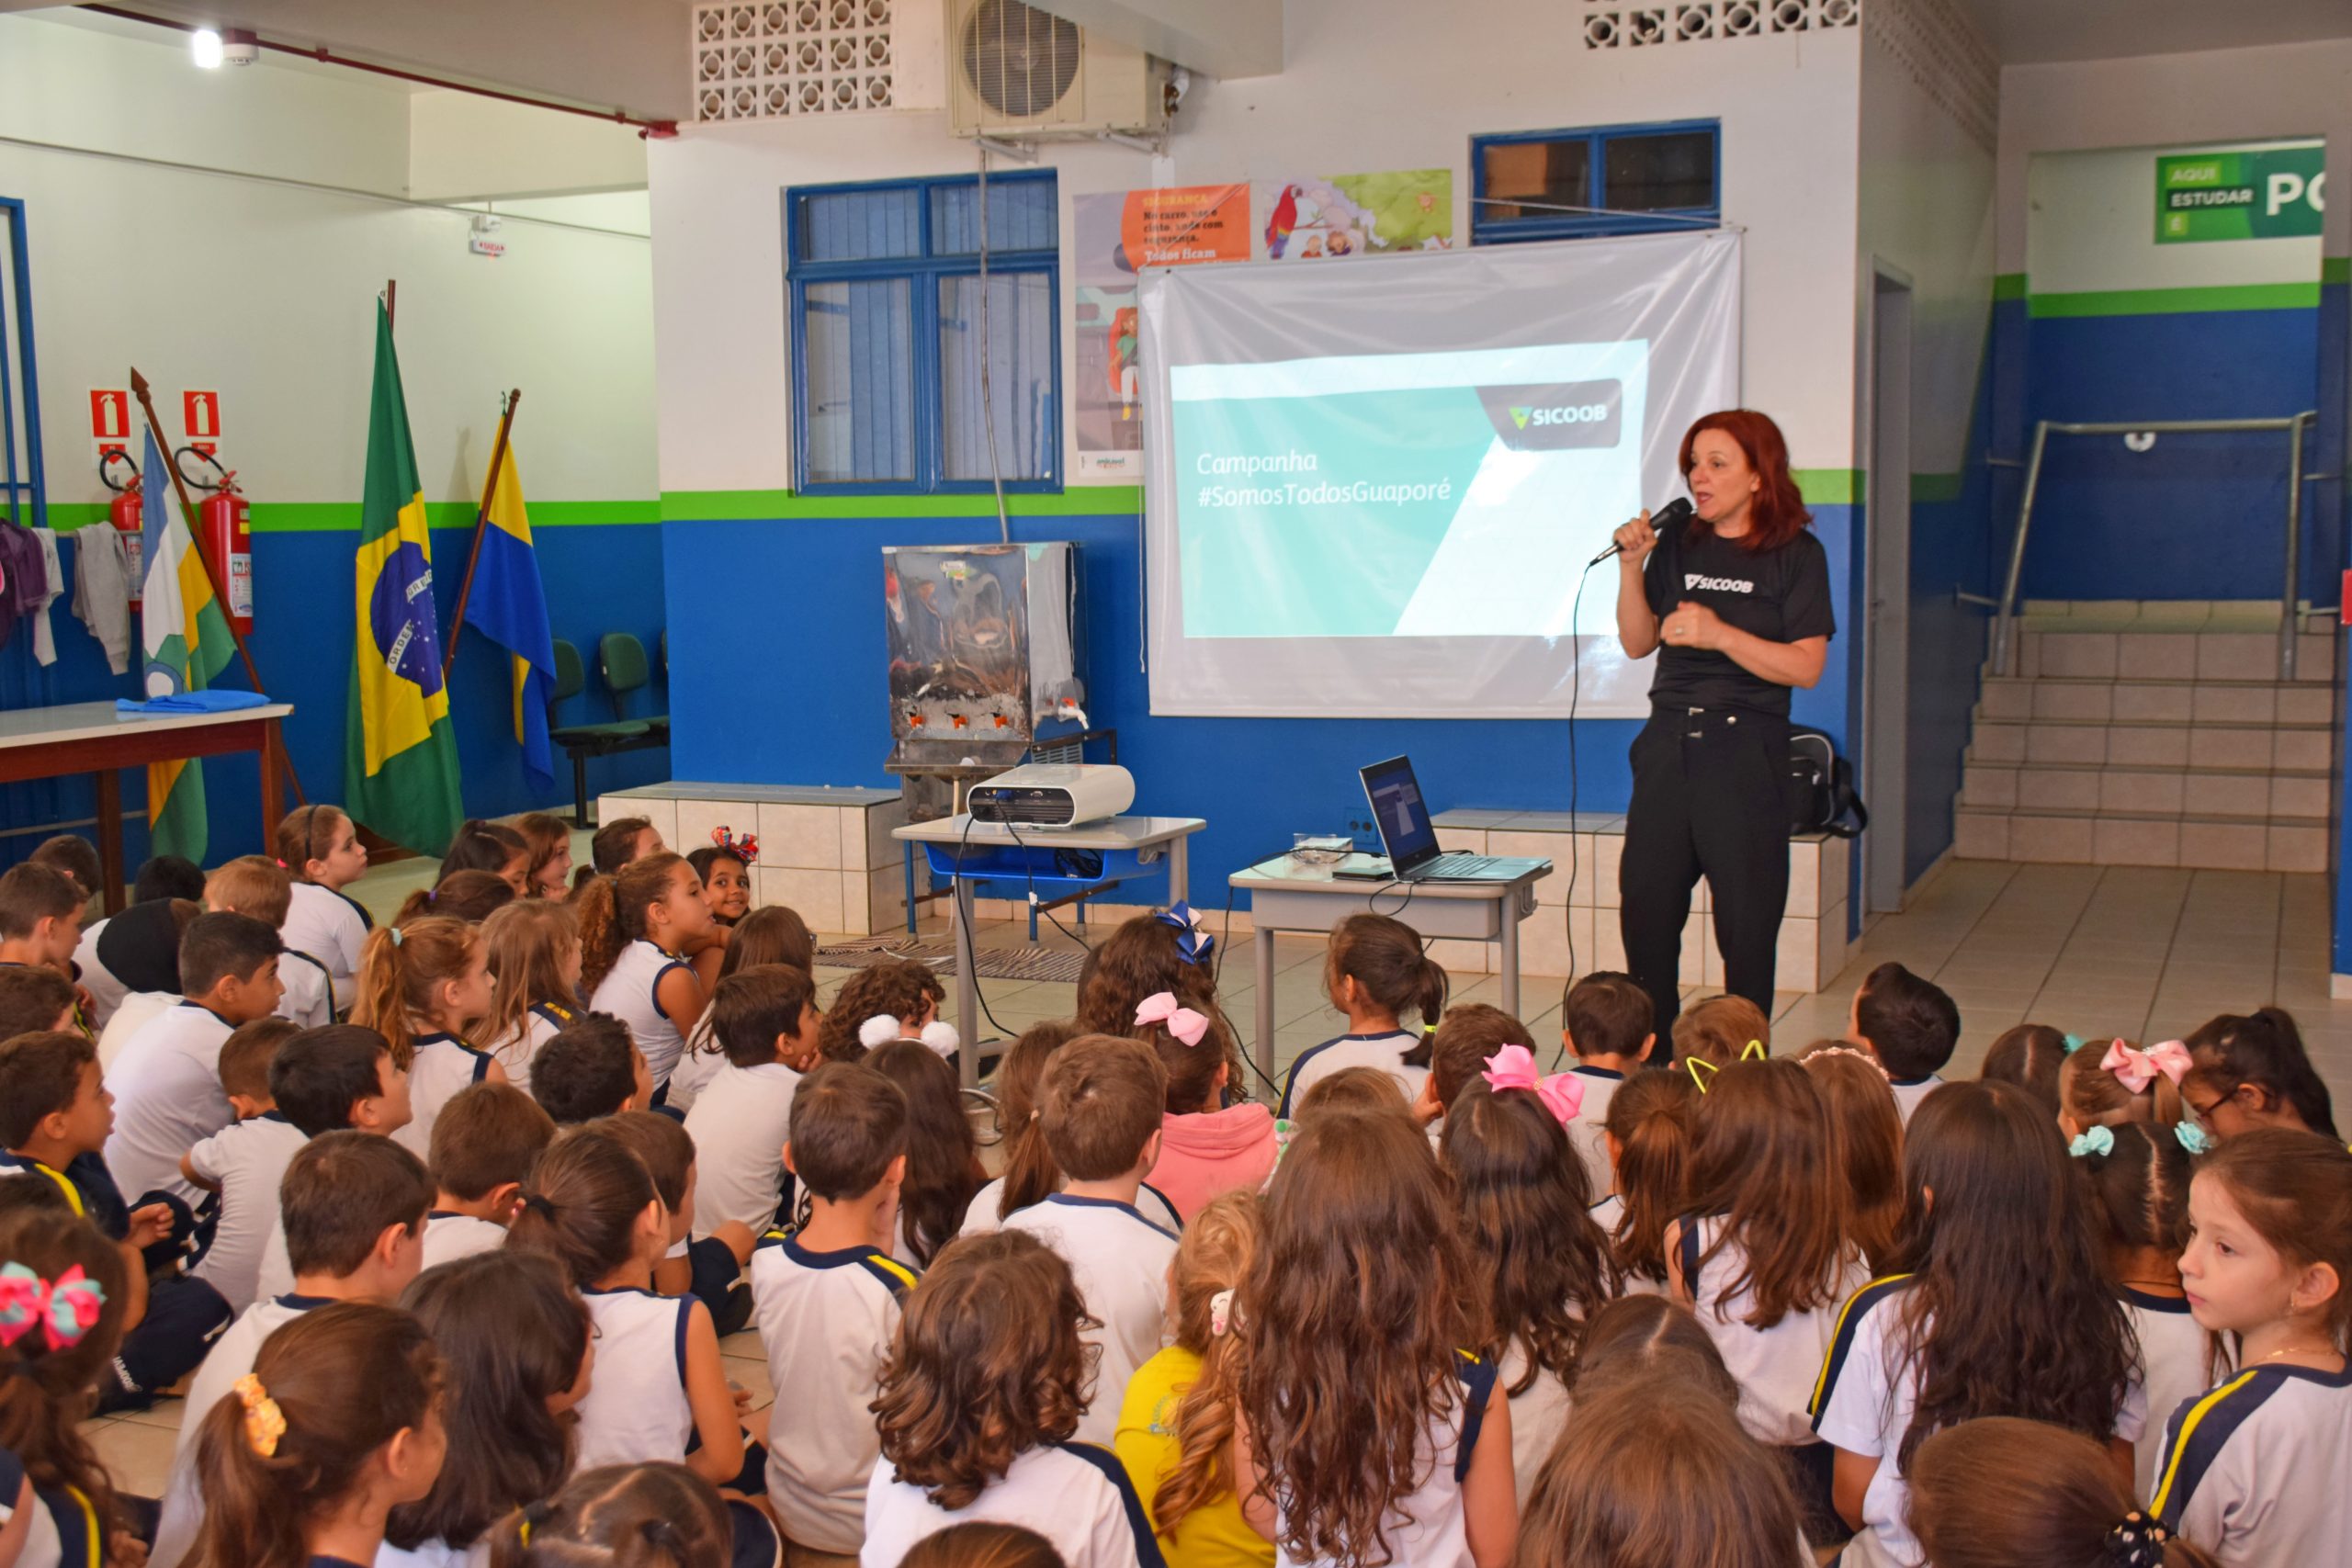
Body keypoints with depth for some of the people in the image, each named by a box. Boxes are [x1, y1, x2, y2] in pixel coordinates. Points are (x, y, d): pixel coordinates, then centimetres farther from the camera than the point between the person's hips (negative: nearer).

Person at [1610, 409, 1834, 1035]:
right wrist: (1631, 567, -3)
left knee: (1747, 919, 1)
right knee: (1645, 907, 6)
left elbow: (1806, 667, -10)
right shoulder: (1677, 547, 10)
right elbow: (1637, 642, 10)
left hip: (1747, 753, -4)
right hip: (1668, 743, 4)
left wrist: (1721, 635, -20)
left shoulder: (1796, 555, -2)